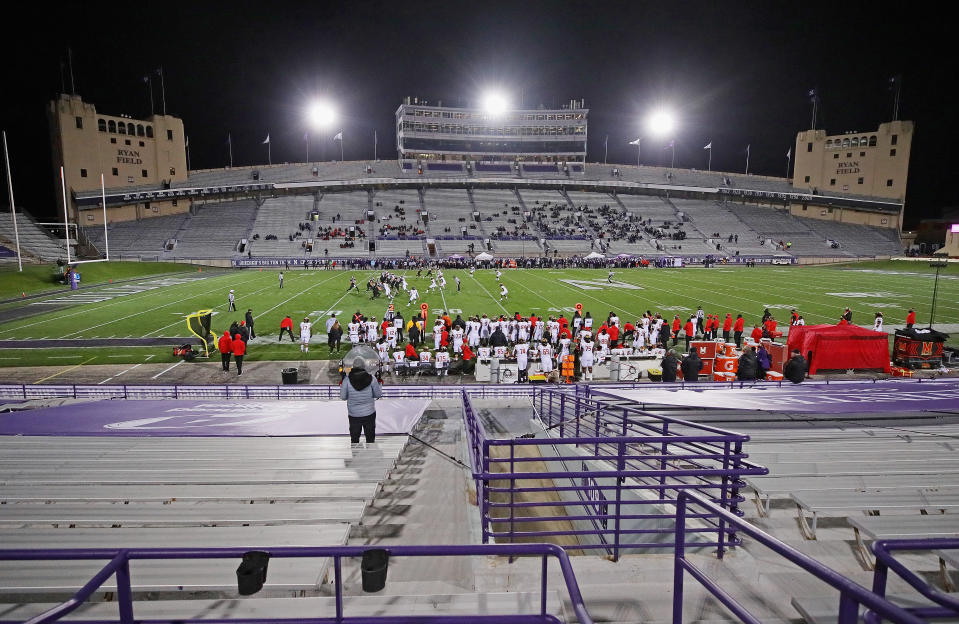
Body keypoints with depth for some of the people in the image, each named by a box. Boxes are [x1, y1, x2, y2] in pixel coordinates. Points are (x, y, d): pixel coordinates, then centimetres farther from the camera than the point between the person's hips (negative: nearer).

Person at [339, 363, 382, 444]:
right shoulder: (371, 378, -10)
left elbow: (343, 397, -4)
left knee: (354, 439, 16)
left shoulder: (347, 379, -10)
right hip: (369, 413, 0)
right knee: (370, 438, 15)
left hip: (354, 415, 0)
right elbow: (378, 394, -3)